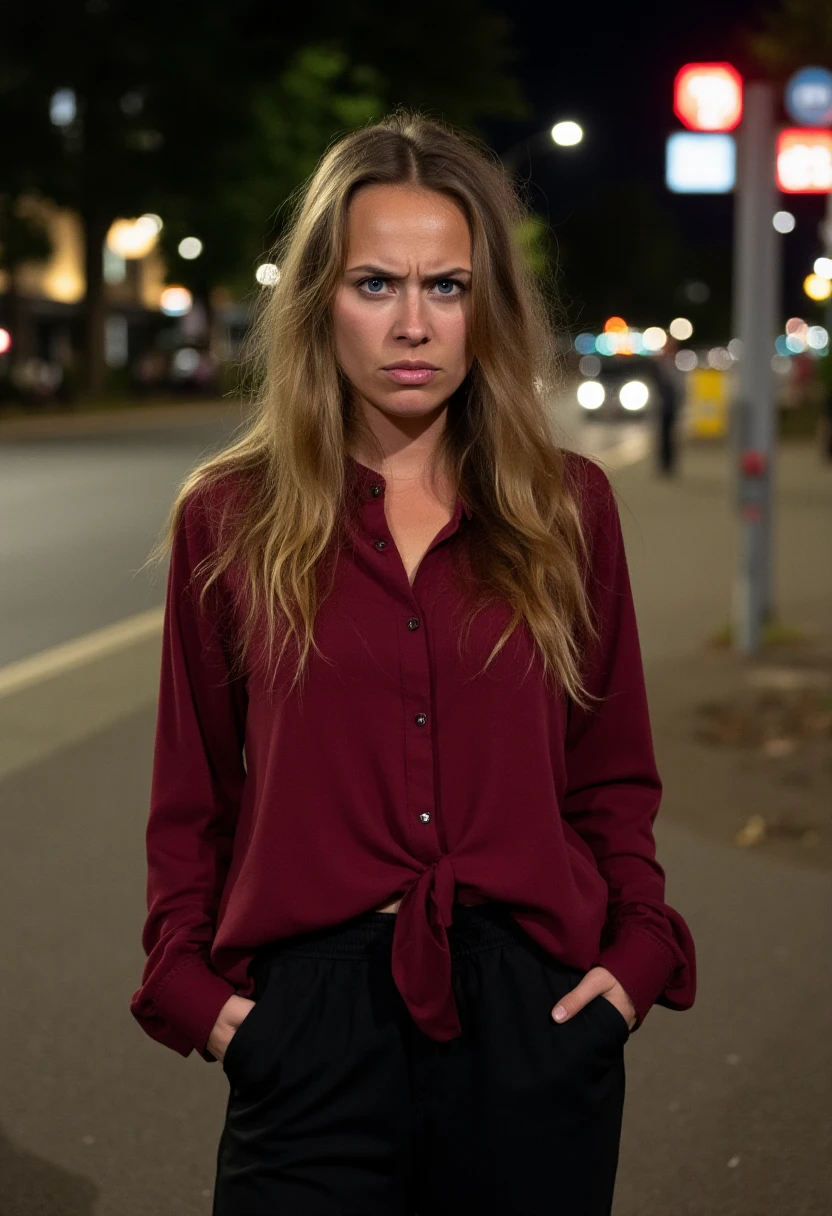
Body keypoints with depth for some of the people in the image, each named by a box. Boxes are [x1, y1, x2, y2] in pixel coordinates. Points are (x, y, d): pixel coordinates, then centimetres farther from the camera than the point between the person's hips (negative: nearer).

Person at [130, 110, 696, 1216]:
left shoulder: (569, 506, 4)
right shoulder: (229, 519, 1)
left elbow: (614, 779, 10)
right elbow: (193, 802, 6)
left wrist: (637, 953, -3)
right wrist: (192, 983, -5)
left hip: (536, 1021, 2)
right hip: (309, 1020, -1)